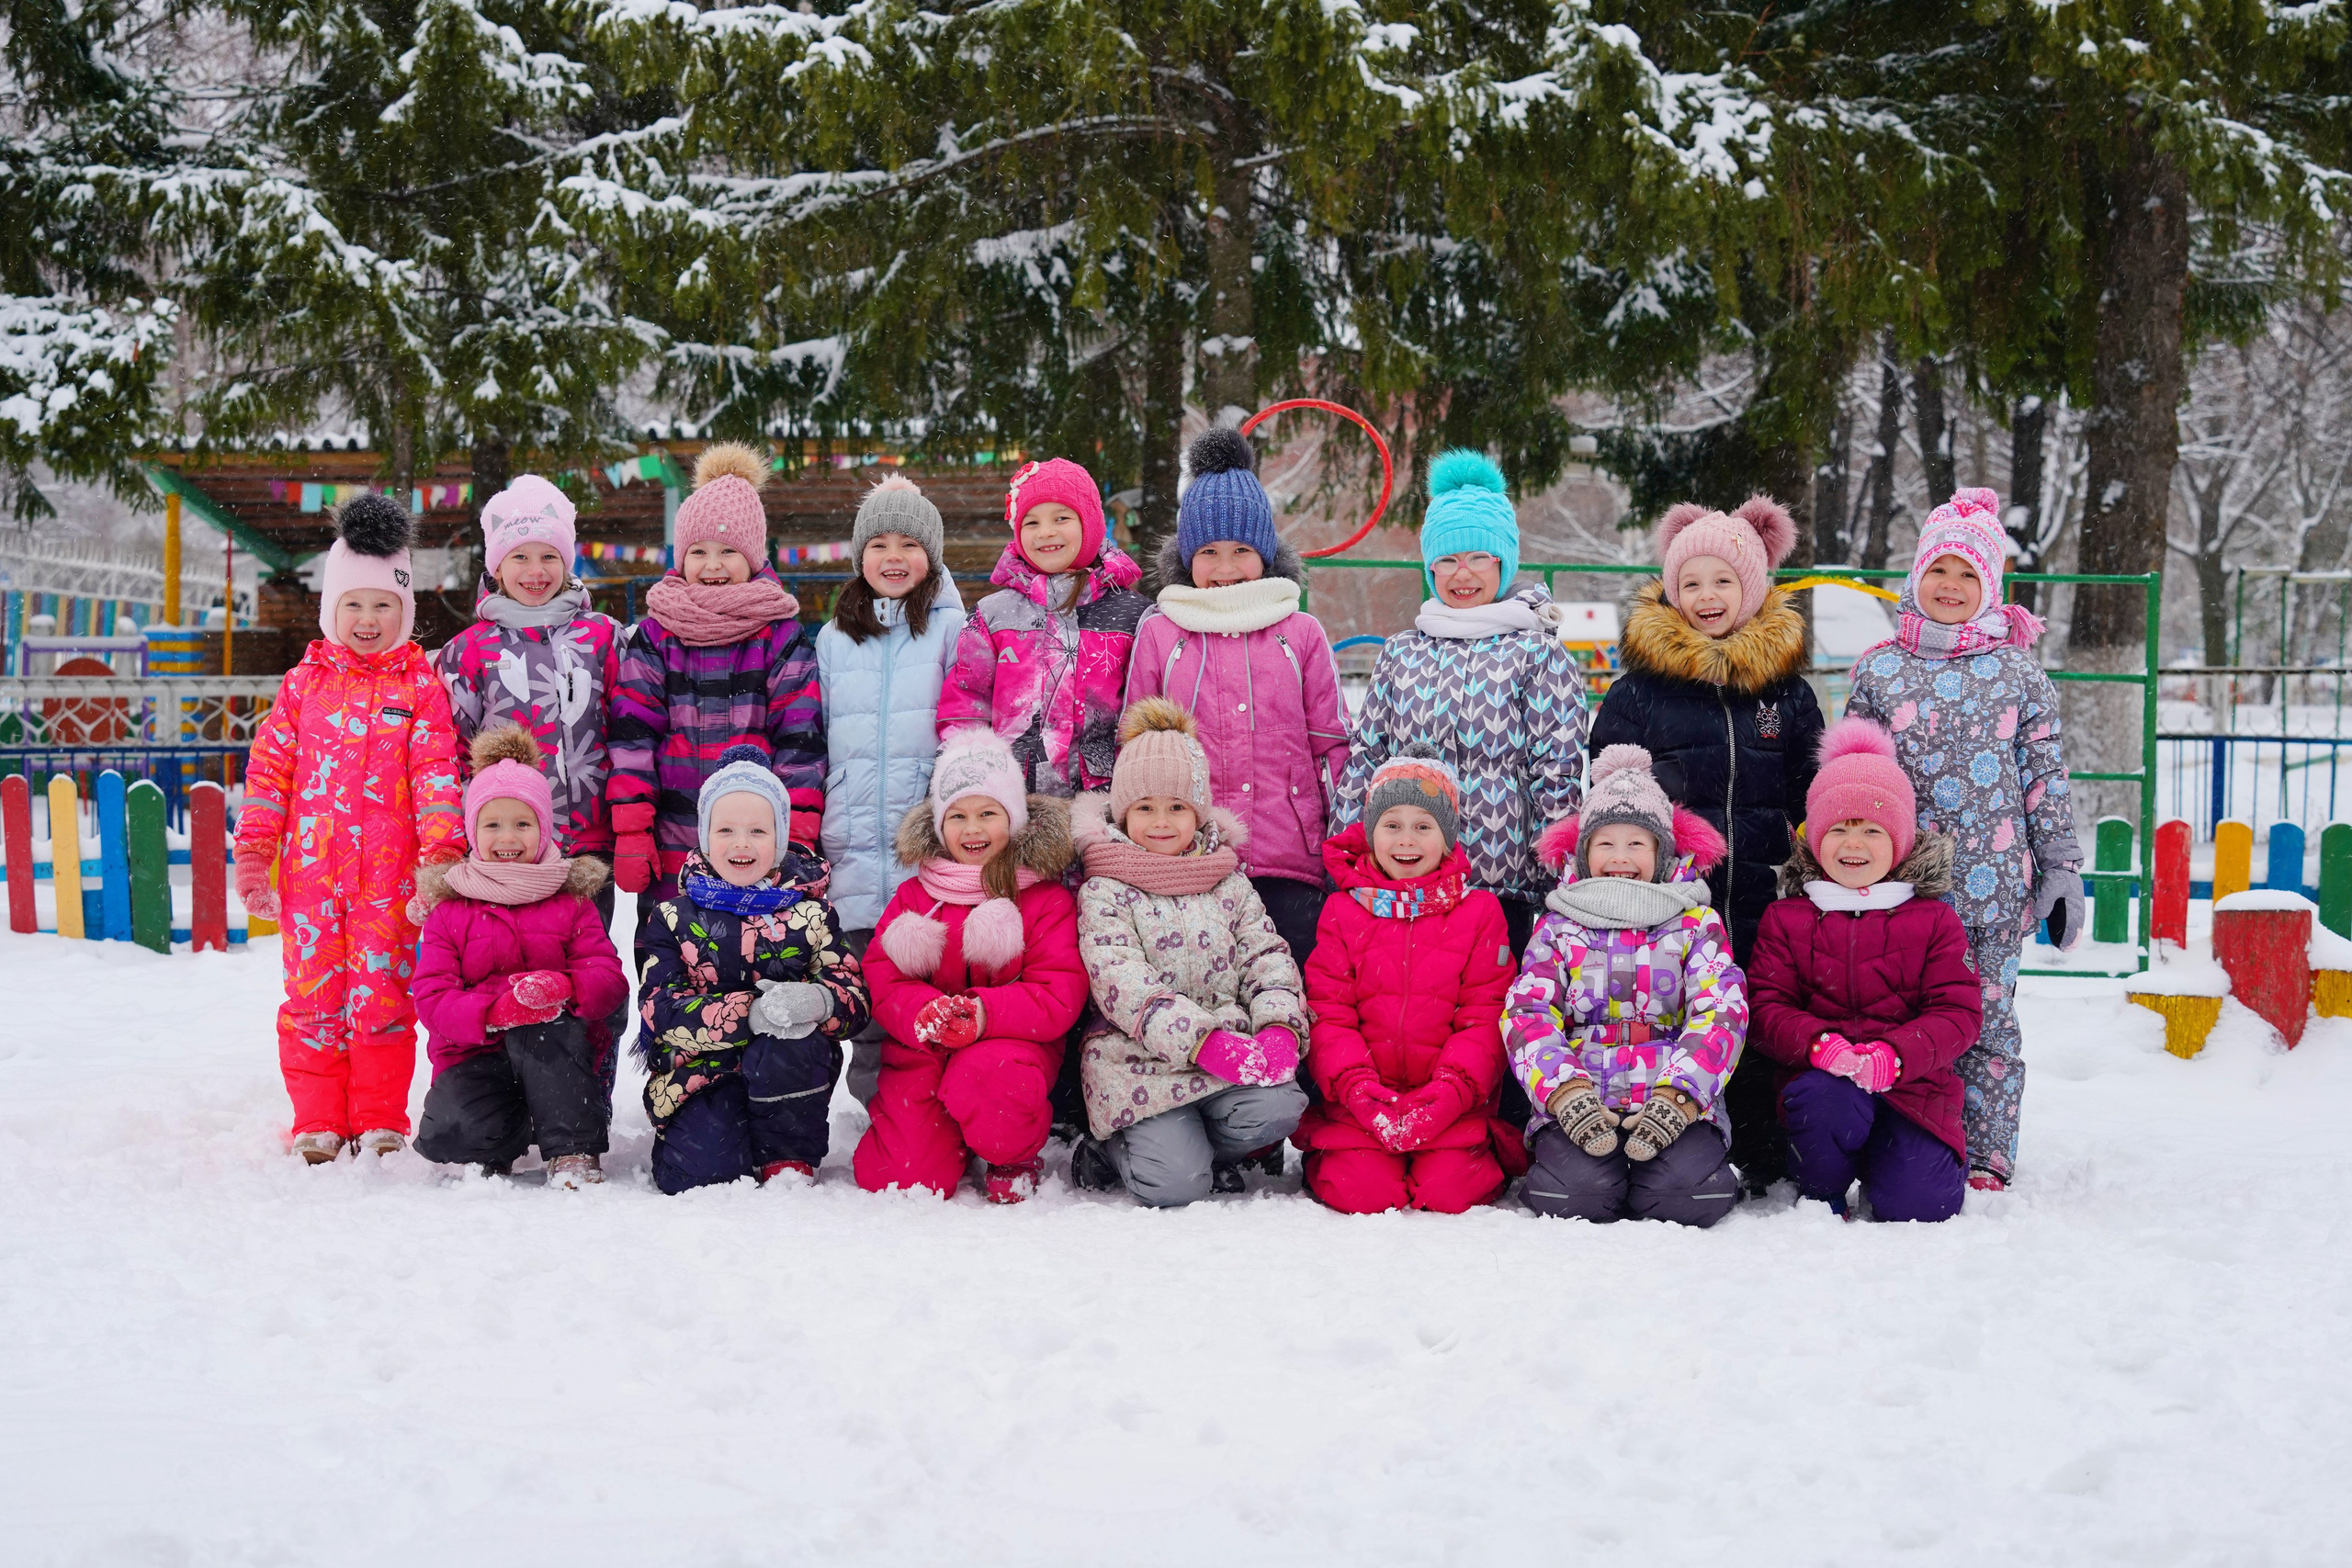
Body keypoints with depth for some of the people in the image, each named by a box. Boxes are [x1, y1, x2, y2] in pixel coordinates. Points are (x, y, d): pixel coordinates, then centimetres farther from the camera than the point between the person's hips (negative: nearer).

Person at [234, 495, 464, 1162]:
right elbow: (270, 768, 10)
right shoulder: (303, 684, 9)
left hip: (388, 874, -2)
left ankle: (381, 1120, 14)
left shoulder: (420, 689, 2)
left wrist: (441, 852, -11)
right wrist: (254, 853, 6)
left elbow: (437, 775, -3)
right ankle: (317, 1121, 17)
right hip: (308, 870, 2)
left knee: (383, 993, 2)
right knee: (313, 993, 6)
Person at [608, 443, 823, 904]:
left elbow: (801, 738, 1)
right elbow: (632, 734, 4)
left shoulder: (783, 637, 5)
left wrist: (796, 838, -6)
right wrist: (630, 832, -4)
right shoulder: (653, 637, 8)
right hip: (670, 848, 1)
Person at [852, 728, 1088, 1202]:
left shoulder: (1046, 899, 1)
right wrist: (923, 1011, -21)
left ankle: (1016, 1159, -3)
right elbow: (880, 978, 3)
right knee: (895, 1178, -15)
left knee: (988, 1085, -40)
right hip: (922, 1048, 3)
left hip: (1010, 1040, -3)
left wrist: (985, 1013, -27)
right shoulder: (914, 897, 11)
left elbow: (1059, 995, -8)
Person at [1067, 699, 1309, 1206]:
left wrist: (1279, 1028, -14)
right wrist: (1201, 1040, -26)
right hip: (1138, 1058, -4)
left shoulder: (1229, 884, 15)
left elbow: (1267, 955, 9)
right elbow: (1122, 983, -14)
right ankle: (1108, 1153, 11)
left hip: (1234, 1047, 4)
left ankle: (1192, 1146, 2)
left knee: (1277, 1107, -27)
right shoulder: (1104, 893, -1)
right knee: (1174, 1186, -23)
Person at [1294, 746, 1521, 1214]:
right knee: (1360, 1191, -22)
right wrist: (1356, 1086, -15)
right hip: (1359, 1099, 0)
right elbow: (1327, 1012, 3)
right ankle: (1324, 1156, 13)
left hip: (1453, 1100, 0)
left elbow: (1486, 1016, 2)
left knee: (1449, 1191, -22)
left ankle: (1489, 1154, 13)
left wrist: (1451, 1091, -15)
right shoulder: (1342, 911, 8)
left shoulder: (1479, 912, 6)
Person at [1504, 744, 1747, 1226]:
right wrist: (1569, 1096, -17)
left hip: (1680, 1106, 0)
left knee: (1681, 1194, -28)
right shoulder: (1560, 926, 12)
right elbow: (1527, 1015, 2)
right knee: (1581, 1191, -29)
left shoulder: (1696, 921, 10)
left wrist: (1676, 1098, -17)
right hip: (1579, 1107, 0)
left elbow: (1720, 1012, -1)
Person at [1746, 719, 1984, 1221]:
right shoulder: (1786, 920, 9)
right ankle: (1821, 1194, -4)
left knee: (1916, 1204, -21)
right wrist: (1819, 1044, -22)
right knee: (1824, 1101, -38)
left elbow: (1958, 1014, -1)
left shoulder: (1934, 921, 7)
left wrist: (1895, 1054, -21)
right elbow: (1765, 1009, 1)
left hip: (1912, 1086, 0)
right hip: (1820, 1080, 0)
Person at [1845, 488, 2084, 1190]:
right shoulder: (1879, 670, 7)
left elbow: (2046, 777, 7)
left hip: (1995, 886, 0)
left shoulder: (2020, 672, 6)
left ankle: (1986, 1156, 14)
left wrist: (2062, 869, 3)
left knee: (1988, 1018, 4)